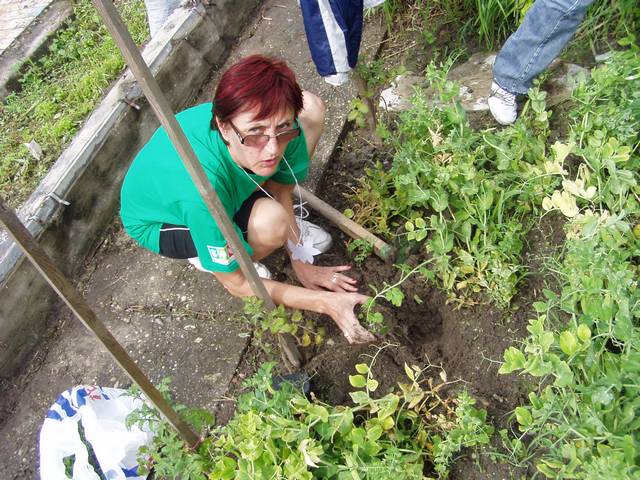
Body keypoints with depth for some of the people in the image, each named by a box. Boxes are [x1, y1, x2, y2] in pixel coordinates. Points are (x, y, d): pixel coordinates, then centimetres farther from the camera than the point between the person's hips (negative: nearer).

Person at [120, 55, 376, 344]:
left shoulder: (281, 122, -29)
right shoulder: (202, 189, -43)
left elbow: (281, 187, -7)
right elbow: (236, 285, -28)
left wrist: (301, 262, -11)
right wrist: (328, 303, -29)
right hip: (157, 220, -5)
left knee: (311, 107, -10)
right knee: (272, 223, -36)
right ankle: (209, 258, -1)